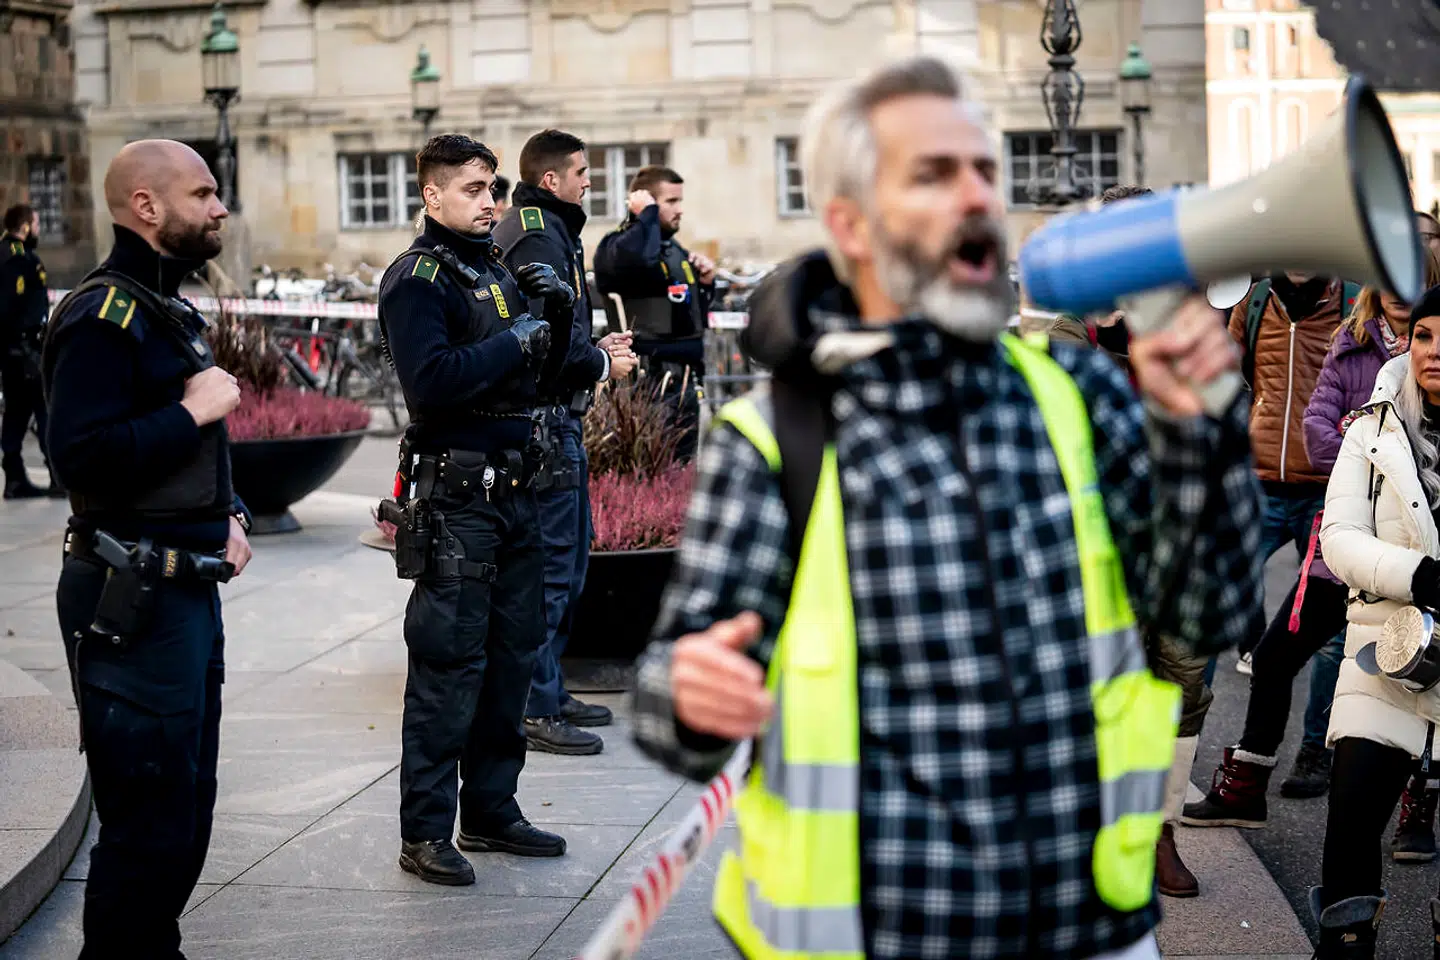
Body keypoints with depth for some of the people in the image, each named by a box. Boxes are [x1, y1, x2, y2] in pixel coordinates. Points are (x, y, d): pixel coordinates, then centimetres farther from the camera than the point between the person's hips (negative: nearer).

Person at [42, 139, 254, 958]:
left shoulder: (171, 311, 16)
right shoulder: (104, 316, -15)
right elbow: (82, 455, -27)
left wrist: (228, 514, 11)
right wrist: (192, 411, -19)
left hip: (189, 590, 10)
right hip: (134, 603, -10)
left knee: (188, 814, 17)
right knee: (151, 825, -6)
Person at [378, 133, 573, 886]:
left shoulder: (496, 268, 16)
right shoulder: (418, 277, -10)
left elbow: (540, 374, 21)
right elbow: (430, 380, -24)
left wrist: (557, 312, 4)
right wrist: (511, 343, -18)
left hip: (512, 491, 9)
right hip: (455, 499, -9)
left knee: (512, 652, 13)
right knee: (449, 665, -5)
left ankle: (491, 810, 25)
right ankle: (424, 832, 3)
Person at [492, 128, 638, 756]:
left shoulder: (545, 229, 19)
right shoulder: (538, 236, -15)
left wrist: (595, 350, 14)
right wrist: (603, 364, -9)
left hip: (558, 418, 11)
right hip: (545, 418, -11)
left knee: (569, 555, 17)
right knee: (551, 564, -7)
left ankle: (549, 691, 26)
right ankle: (537, 710, -2)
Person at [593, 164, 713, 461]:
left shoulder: (676, 250, 19)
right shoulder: (617, 246, -8)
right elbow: (640, 259, -34)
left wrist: (706, 283, 10)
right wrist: (648, 214, -17)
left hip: (685, 378, 9)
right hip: (648, 379, -9)